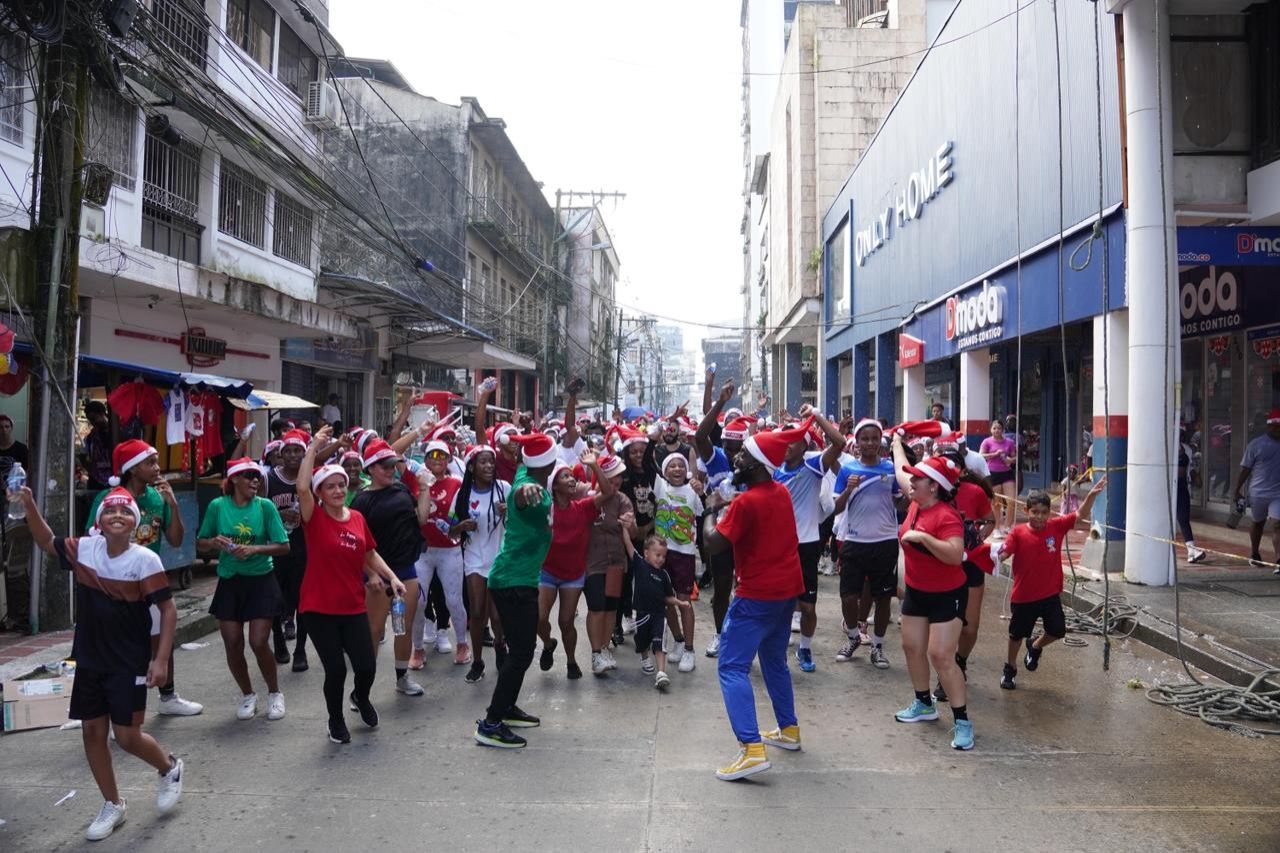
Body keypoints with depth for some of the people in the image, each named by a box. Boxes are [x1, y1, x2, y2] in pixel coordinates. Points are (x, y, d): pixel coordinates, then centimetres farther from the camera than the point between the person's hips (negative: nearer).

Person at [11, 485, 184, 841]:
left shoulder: (145, 559, -17)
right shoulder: (84, 548, -3)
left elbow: (168, 609, -14)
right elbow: (46, 541, 14)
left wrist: (161, 659, -17)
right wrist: (30, 505, -4)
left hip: (129, 663, -5)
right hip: (89, 660, 5)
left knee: (128, 737, -2)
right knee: (92, 731, 11)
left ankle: (170, 767, 29)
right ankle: (112, 805, 29)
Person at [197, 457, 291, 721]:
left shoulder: (265, 506, -7)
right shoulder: (217, 506, -3)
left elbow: (283, 546, -7)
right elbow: (200, 544, 6)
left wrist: (255, 549, -21)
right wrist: (214, 542, -15)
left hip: (261, 581, -2)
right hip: (229, 581, 2)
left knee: (258, 642, -6)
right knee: (232, 645, 4)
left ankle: (274, 693, 18)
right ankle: (247, 694, 28)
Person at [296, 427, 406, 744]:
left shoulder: (357, 518, 4)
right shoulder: (314, 518, -10)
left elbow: (370, 554, 15)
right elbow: (302, 487, -28)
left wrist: (392, 577, 4)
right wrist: (313, 447, -26)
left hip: (353, 606, 4)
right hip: (319, 609, -3)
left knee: (367, 666, 2)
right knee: (335, 670, 1)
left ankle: (361, 697, 38)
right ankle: (335, 720, 29)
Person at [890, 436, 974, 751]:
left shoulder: (946, 515, -26)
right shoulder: (917, 503, -3)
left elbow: (956, 554, -37)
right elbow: (901, 471, 15)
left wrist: (922, 537, -39)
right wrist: (897, 441, 26)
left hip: (947, 595, -8)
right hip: (916, 591, 8)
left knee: (941, 656, -11)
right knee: (912, 647, 14)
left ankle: (963, 722, 1)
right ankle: (924, 704, 32)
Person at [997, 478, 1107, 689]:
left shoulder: (1057, 527, -5)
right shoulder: (1018, 533, -13)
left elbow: (1081, 515, -9)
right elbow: (1003, 553, -21)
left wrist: (1091, 495, -23)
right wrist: (994, 554, -43)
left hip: (1050, 595, 3)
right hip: (1023, 597, -2)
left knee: (1057, 631, 11)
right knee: (1017, 634, 13)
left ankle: (1035, 646, 43)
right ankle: (1010, 669, 35)